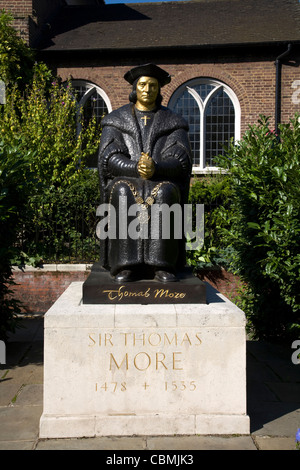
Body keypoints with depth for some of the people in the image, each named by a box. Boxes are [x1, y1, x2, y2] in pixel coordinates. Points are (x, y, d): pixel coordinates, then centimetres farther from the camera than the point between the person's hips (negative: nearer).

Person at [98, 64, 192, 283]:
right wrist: (136, 168, -23)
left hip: (162, 183, 0)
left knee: (164, 195, -35)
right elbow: (108, 159, -3)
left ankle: (162, 265, -33)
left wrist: (155, 168, -24)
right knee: (123, 195, -34)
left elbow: (181, 161, -3)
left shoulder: (173, 122, 10)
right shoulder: (115, 120, 11)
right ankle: (125, 265, -32)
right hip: (125, 180, 1)